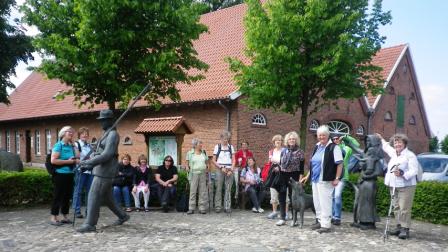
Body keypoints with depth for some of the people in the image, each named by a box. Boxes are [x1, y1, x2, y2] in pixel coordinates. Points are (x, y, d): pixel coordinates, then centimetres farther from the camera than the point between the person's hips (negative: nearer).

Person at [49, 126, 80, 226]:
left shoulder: (71, 146, 12)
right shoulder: (58, 145, -8)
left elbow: (77, 157, 19)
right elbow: (53, 160, -17)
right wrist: (68, 161, -17)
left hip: (69, 174, 7)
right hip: (60, 174, -7)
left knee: (67, 196, 11)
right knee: (58, 196, -1)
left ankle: (65, 217, 21)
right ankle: (53, 218, 7)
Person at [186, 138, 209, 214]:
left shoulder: (204, 152, 12)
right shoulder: (190, 153, 3)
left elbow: (207, 162, 18)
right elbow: (187, 164, 5)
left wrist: (207, 167, 2)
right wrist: (187, 168, -12)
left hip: (203, 174, 3)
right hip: (194, 174, -3)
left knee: (202, 191, 3)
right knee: (193, 191, -2)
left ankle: (202, 208, 9)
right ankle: (191, 209, 3)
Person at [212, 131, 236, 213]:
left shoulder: (231, 147, 12)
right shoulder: (217, 147, 6)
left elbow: (233, 160, 9)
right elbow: (214, 161, 3)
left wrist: (231, 170, -5)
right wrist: (221, 167, -8)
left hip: (229, 170, 2)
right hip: (219, 170, -2)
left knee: (228, 189, 0)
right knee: (219, 189, -2)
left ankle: (227, 207, 5)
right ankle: (218, 207, 4)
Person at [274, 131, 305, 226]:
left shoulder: (300, 152, -2)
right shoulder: (283, 151, 11)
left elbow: (301, 168, -4)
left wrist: (300, 179, -10)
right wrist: (277, 169, -4)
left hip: (293, 177, -4)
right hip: (283, 176, 4)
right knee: (281, 197, 4)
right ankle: (282, 218, 13)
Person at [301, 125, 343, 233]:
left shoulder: (333, 147, -8)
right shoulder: (317, 147, 15)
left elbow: (339, 164, -11)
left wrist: (337, 178, -16)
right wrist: (307, 176, 20)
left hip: (325, 180, -8)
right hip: (315, 180, 8)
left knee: (325, 202, -4)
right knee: (317, 201, 13)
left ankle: (326, 224, 4)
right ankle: (320, 221, 25)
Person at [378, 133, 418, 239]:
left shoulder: (410, 155, -7)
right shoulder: (393, 154, 14)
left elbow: (414, 171, -14)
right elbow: (386, 147, 37)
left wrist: (402, 174, -27)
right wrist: (381, 139, 48)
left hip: (406, 186, -7)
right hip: (393, 186, 7)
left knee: (404, 209, -7)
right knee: (396, 208, 9)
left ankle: (405, 229, -3)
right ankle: (399, 226, 15)